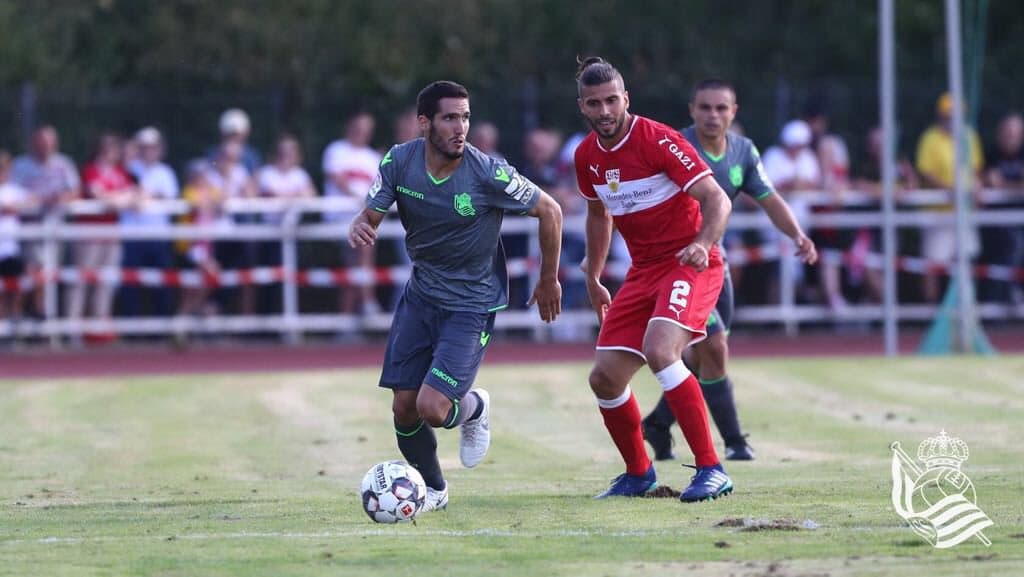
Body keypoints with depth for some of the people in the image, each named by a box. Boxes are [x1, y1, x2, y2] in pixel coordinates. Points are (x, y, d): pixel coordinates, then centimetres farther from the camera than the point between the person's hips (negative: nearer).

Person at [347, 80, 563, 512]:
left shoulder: (488, 173, -21)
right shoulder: (399, 162, -10)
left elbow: (549, 211, -8)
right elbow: (371, 215, -2)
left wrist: (549, 280, 2)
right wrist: (358, 229, -28)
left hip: (472, 305, -4)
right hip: (420, 294, 4)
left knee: (432, 408, -18)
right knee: (404, 408, 1)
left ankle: (473, 408, 19)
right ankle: (431, 489, 28)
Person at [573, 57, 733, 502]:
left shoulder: (657, 140, -16)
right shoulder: (587, 156, 5)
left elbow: (716, 199, -20)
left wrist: (703, 242, -38)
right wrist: (593, 278, 24)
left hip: (690, 264, -7)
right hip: (643, 271, 7)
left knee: (659, 352, -31)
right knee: (605, 378, 1)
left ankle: (712, 470, -25)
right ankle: (638, 474, 25)